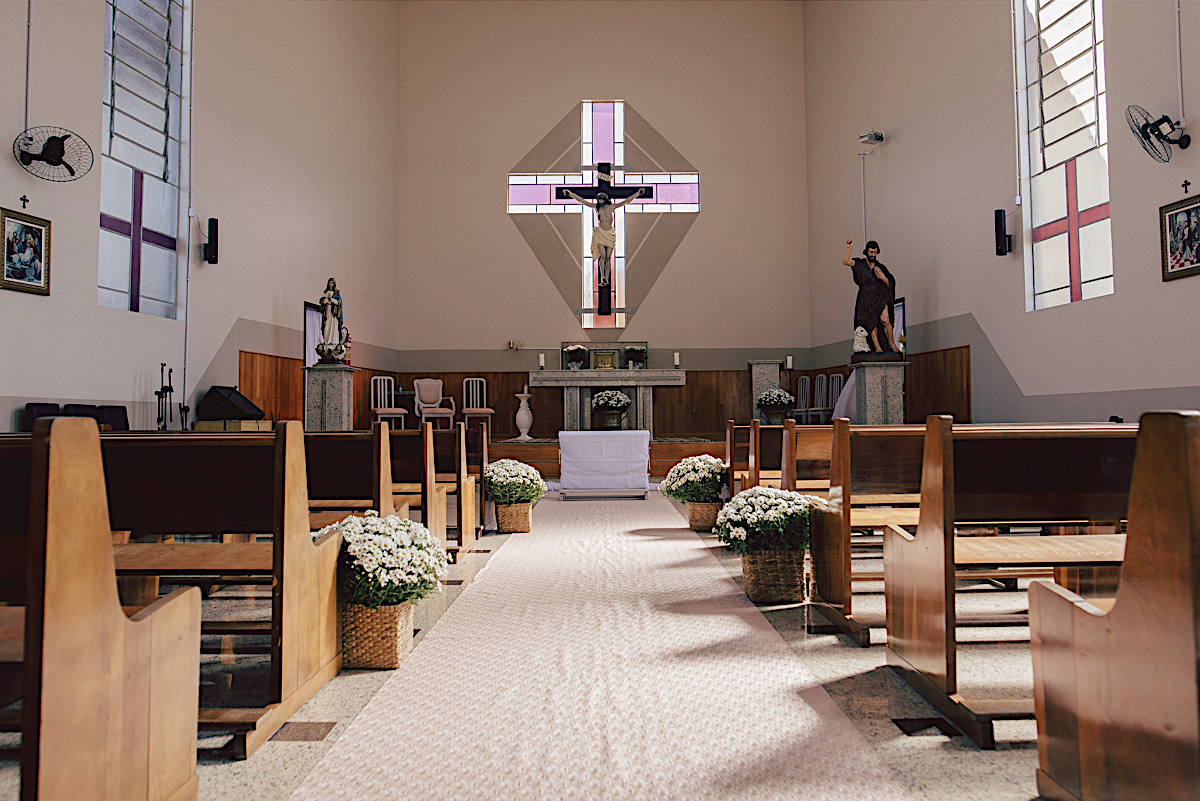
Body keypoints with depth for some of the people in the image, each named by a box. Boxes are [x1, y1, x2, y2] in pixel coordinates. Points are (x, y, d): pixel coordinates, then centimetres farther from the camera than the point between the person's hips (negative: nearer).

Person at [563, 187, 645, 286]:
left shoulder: (612, 207, 4)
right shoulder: (596, 207, 5)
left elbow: (626, 201, 2)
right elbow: (582, 201, 3)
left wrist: (637, 193, -4)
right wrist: (570, 194, -2)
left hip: (610, 234, 1)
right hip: (600, 233, -1)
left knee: (608, 257, 1)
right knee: (603, 256, -12)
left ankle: (606, 279, 7)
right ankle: (602, 278, -9)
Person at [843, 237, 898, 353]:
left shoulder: (880, 267, 14)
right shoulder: (859, 264, 8)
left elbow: (890, 284, 16)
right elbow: (845, 261, -9)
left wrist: (883, 278, -4)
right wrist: (849, 248, -15)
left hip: (880, 297, 1)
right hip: (866, 299, -1)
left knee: (885, 320, -15)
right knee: (871, 323, -8)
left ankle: (891, 344, -4)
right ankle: (877, 347, -5)